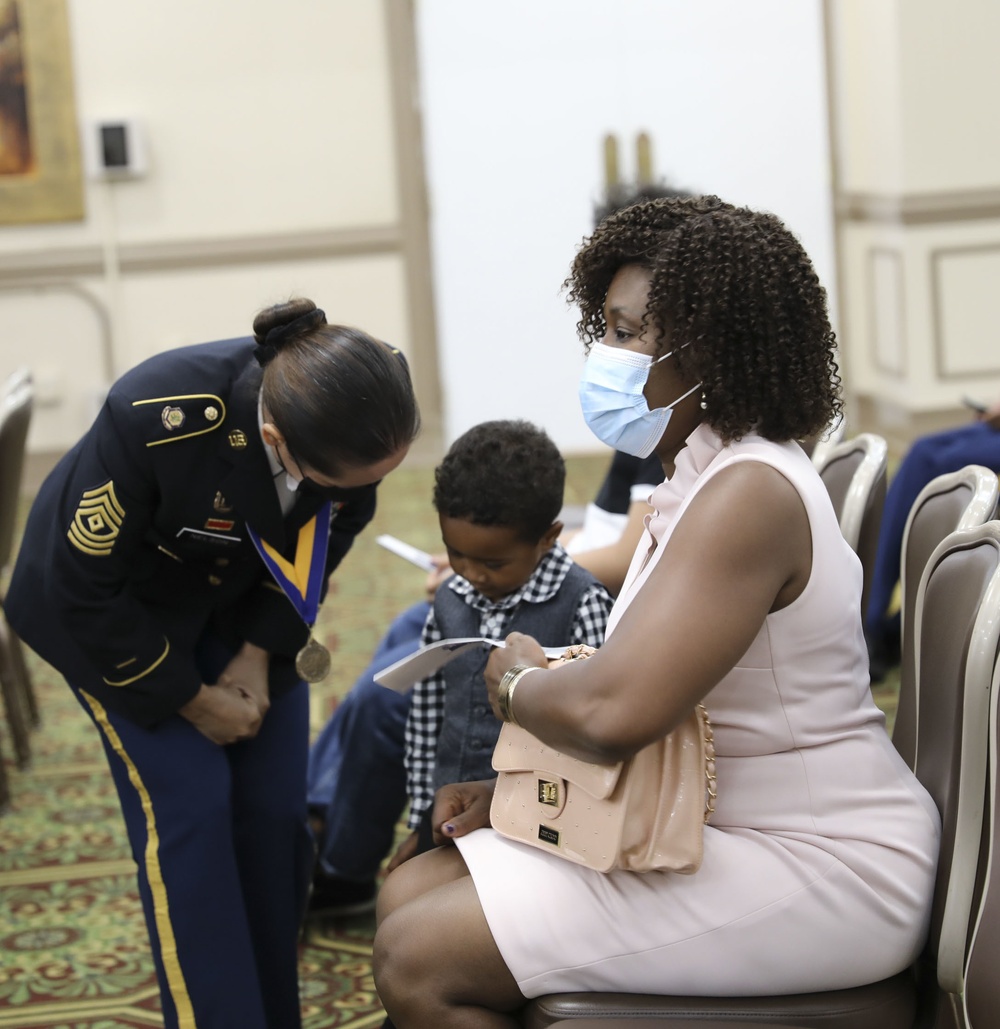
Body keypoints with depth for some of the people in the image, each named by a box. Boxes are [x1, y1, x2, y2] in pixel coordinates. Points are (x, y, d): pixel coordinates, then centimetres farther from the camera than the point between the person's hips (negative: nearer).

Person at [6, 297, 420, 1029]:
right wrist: (193, 700, -16)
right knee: (190, 803, -12)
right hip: (113, 608, -4)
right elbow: (84, 591, -25)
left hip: (240, 598, 4)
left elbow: (330, 534, -4)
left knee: (274, 803, -1)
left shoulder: (361, 419, -28)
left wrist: (259, 654, -10)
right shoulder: (156, 422, -41)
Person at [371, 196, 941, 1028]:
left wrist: (518, 679, -12)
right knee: (412, 891, 8)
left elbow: (611, 712, -33)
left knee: (418, 960, -16)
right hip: (709, 830, 10)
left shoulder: (748, 494, -22)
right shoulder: (703, 480, 12)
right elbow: (646, 693, 17)